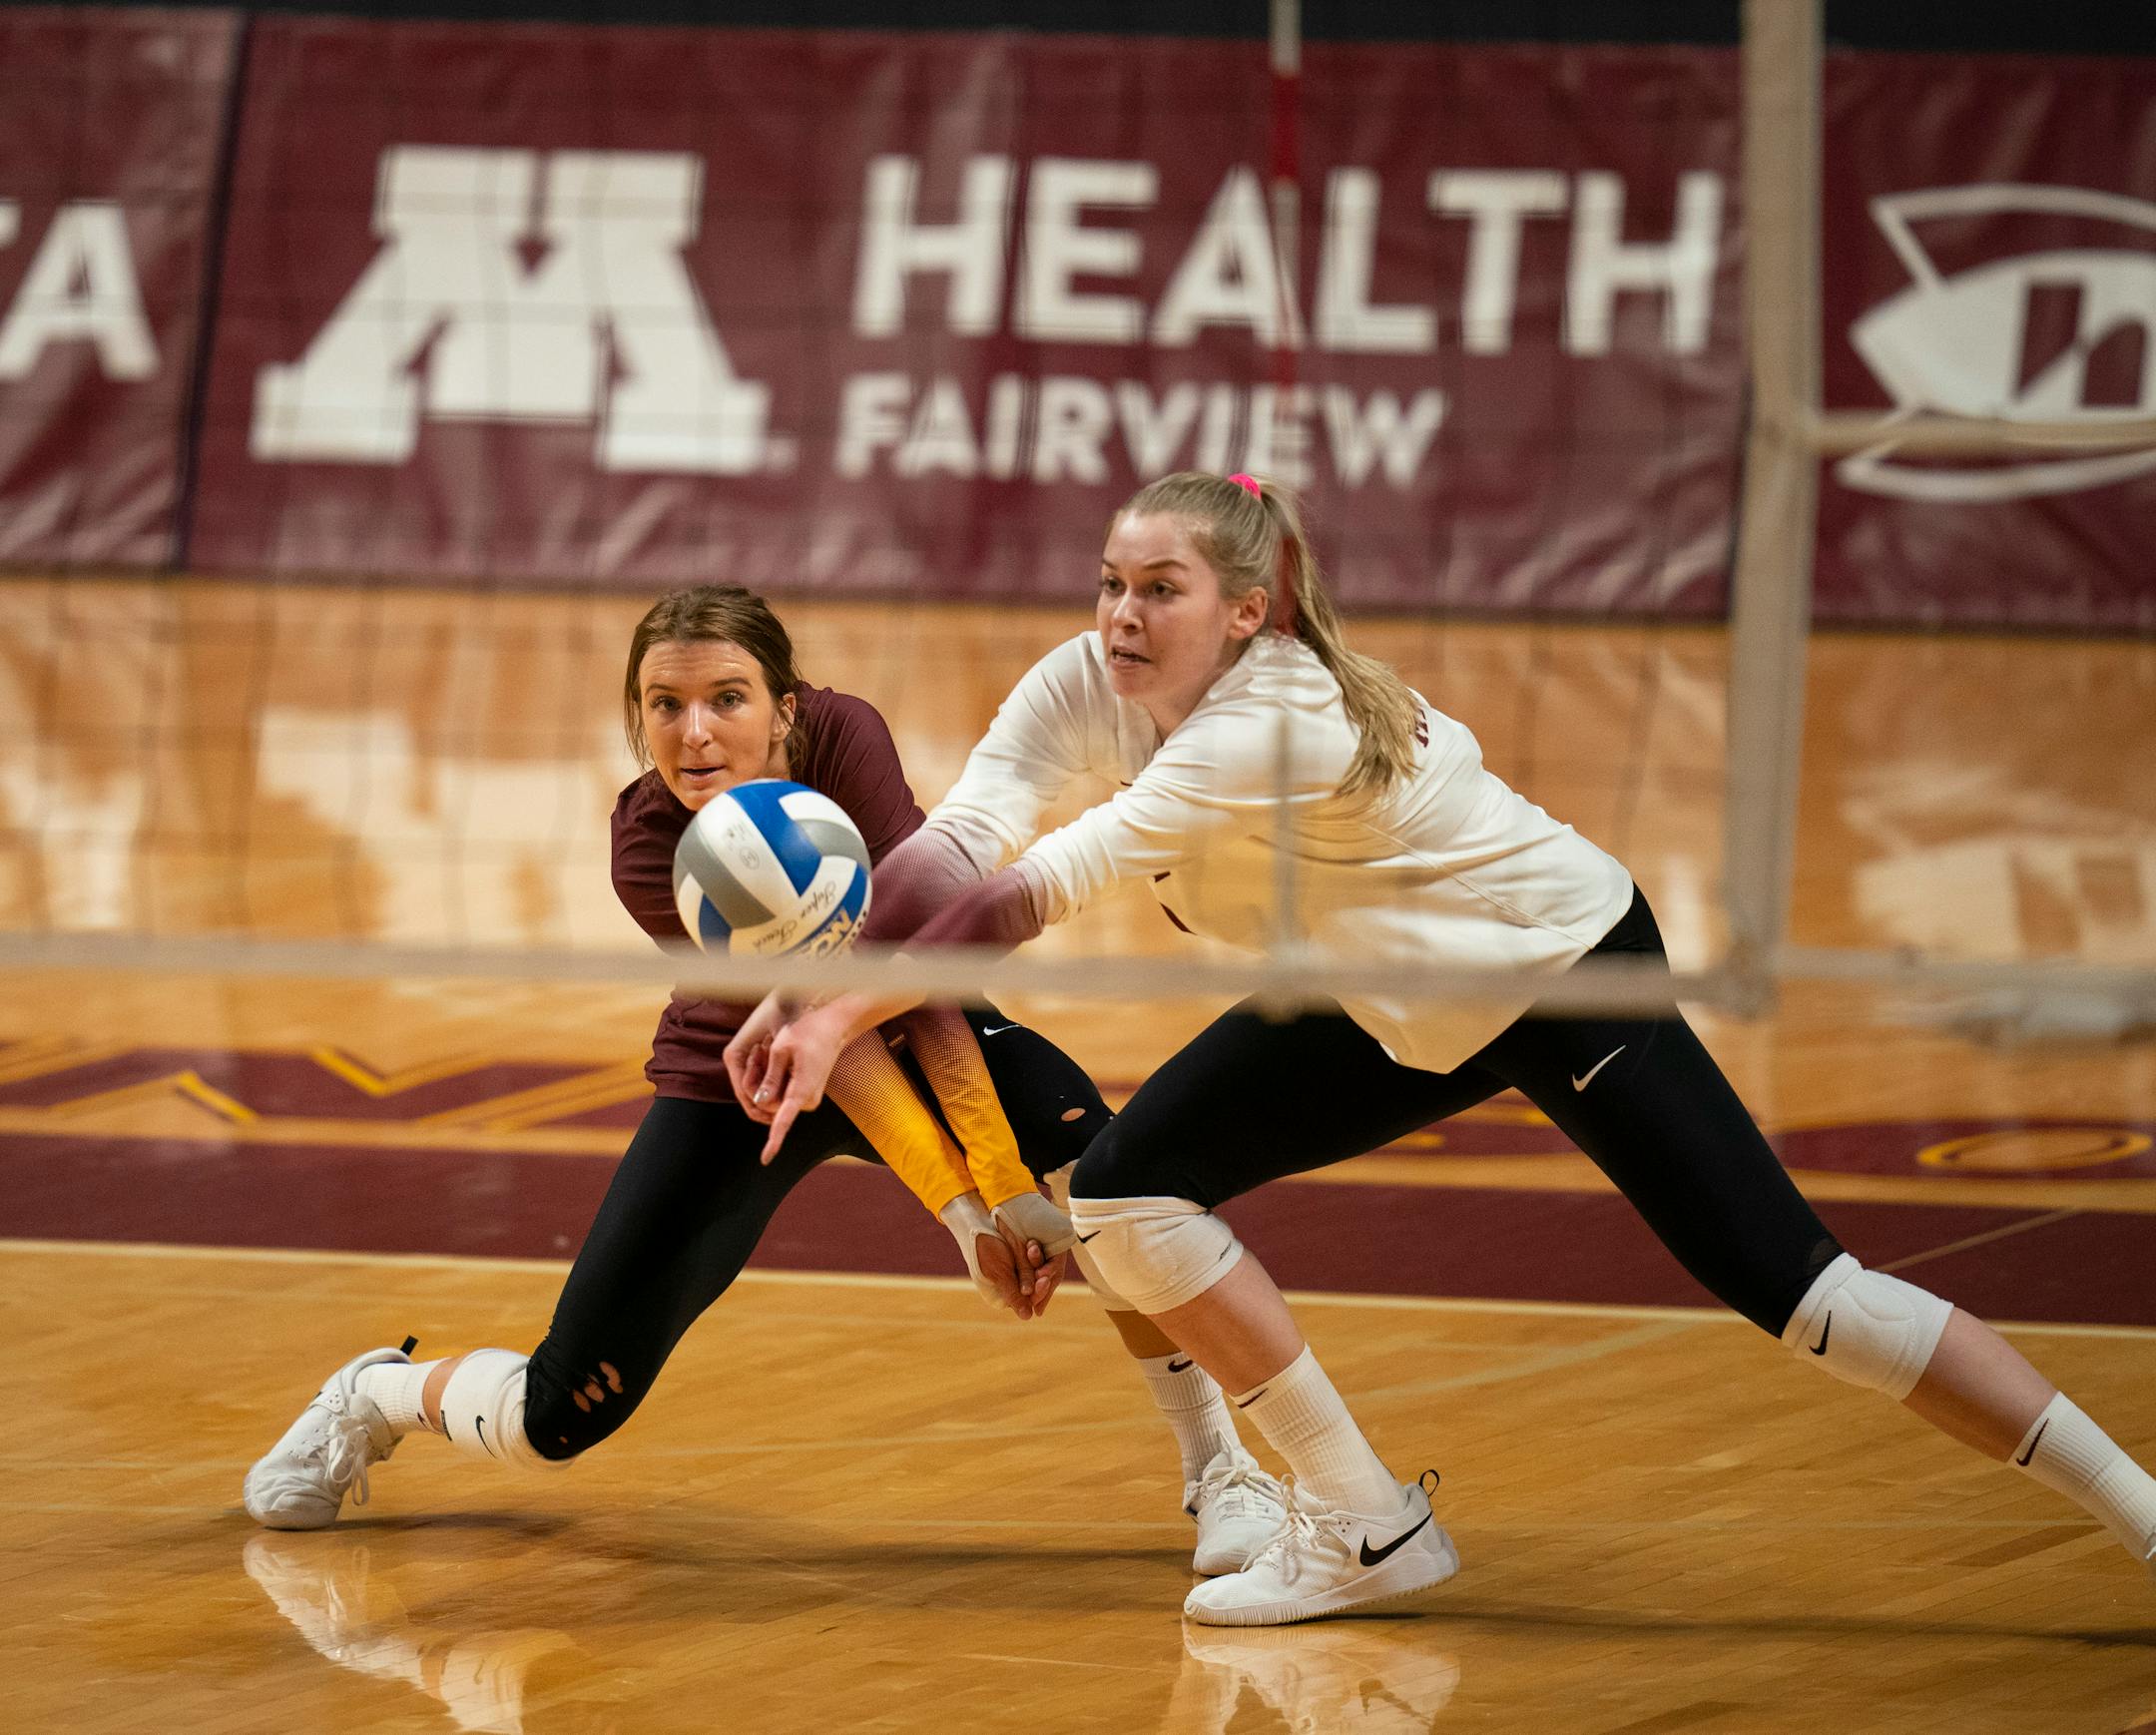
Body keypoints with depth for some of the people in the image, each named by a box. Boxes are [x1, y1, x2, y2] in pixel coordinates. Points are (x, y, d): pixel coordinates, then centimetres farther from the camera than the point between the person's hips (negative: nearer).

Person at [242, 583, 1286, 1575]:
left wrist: (1007, 1181, -39)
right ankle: (375, 1399, 29)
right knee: (556, 1420, -7)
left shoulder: (842, 736, -28)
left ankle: (1218, 1469, -17)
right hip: (739, 1083, -1)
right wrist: (961, 1211, -41)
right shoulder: (649, 852, -30)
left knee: (1096, 1154, -33)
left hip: (919, 1037, 1)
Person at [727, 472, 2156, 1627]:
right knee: (1126, 1186, -4)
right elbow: (956, 849, -25)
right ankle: (1362, 1531, 6)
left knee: (1786, 1279, -15)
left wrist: (843, 1007, -44)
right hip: (1393, 1013, 8)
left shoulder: (1282, 722, -35)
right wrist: (812, 995, -40)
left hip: (1567, 964, -8)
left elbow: (1036, 891, -40)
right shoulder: (1087, 686, -13)